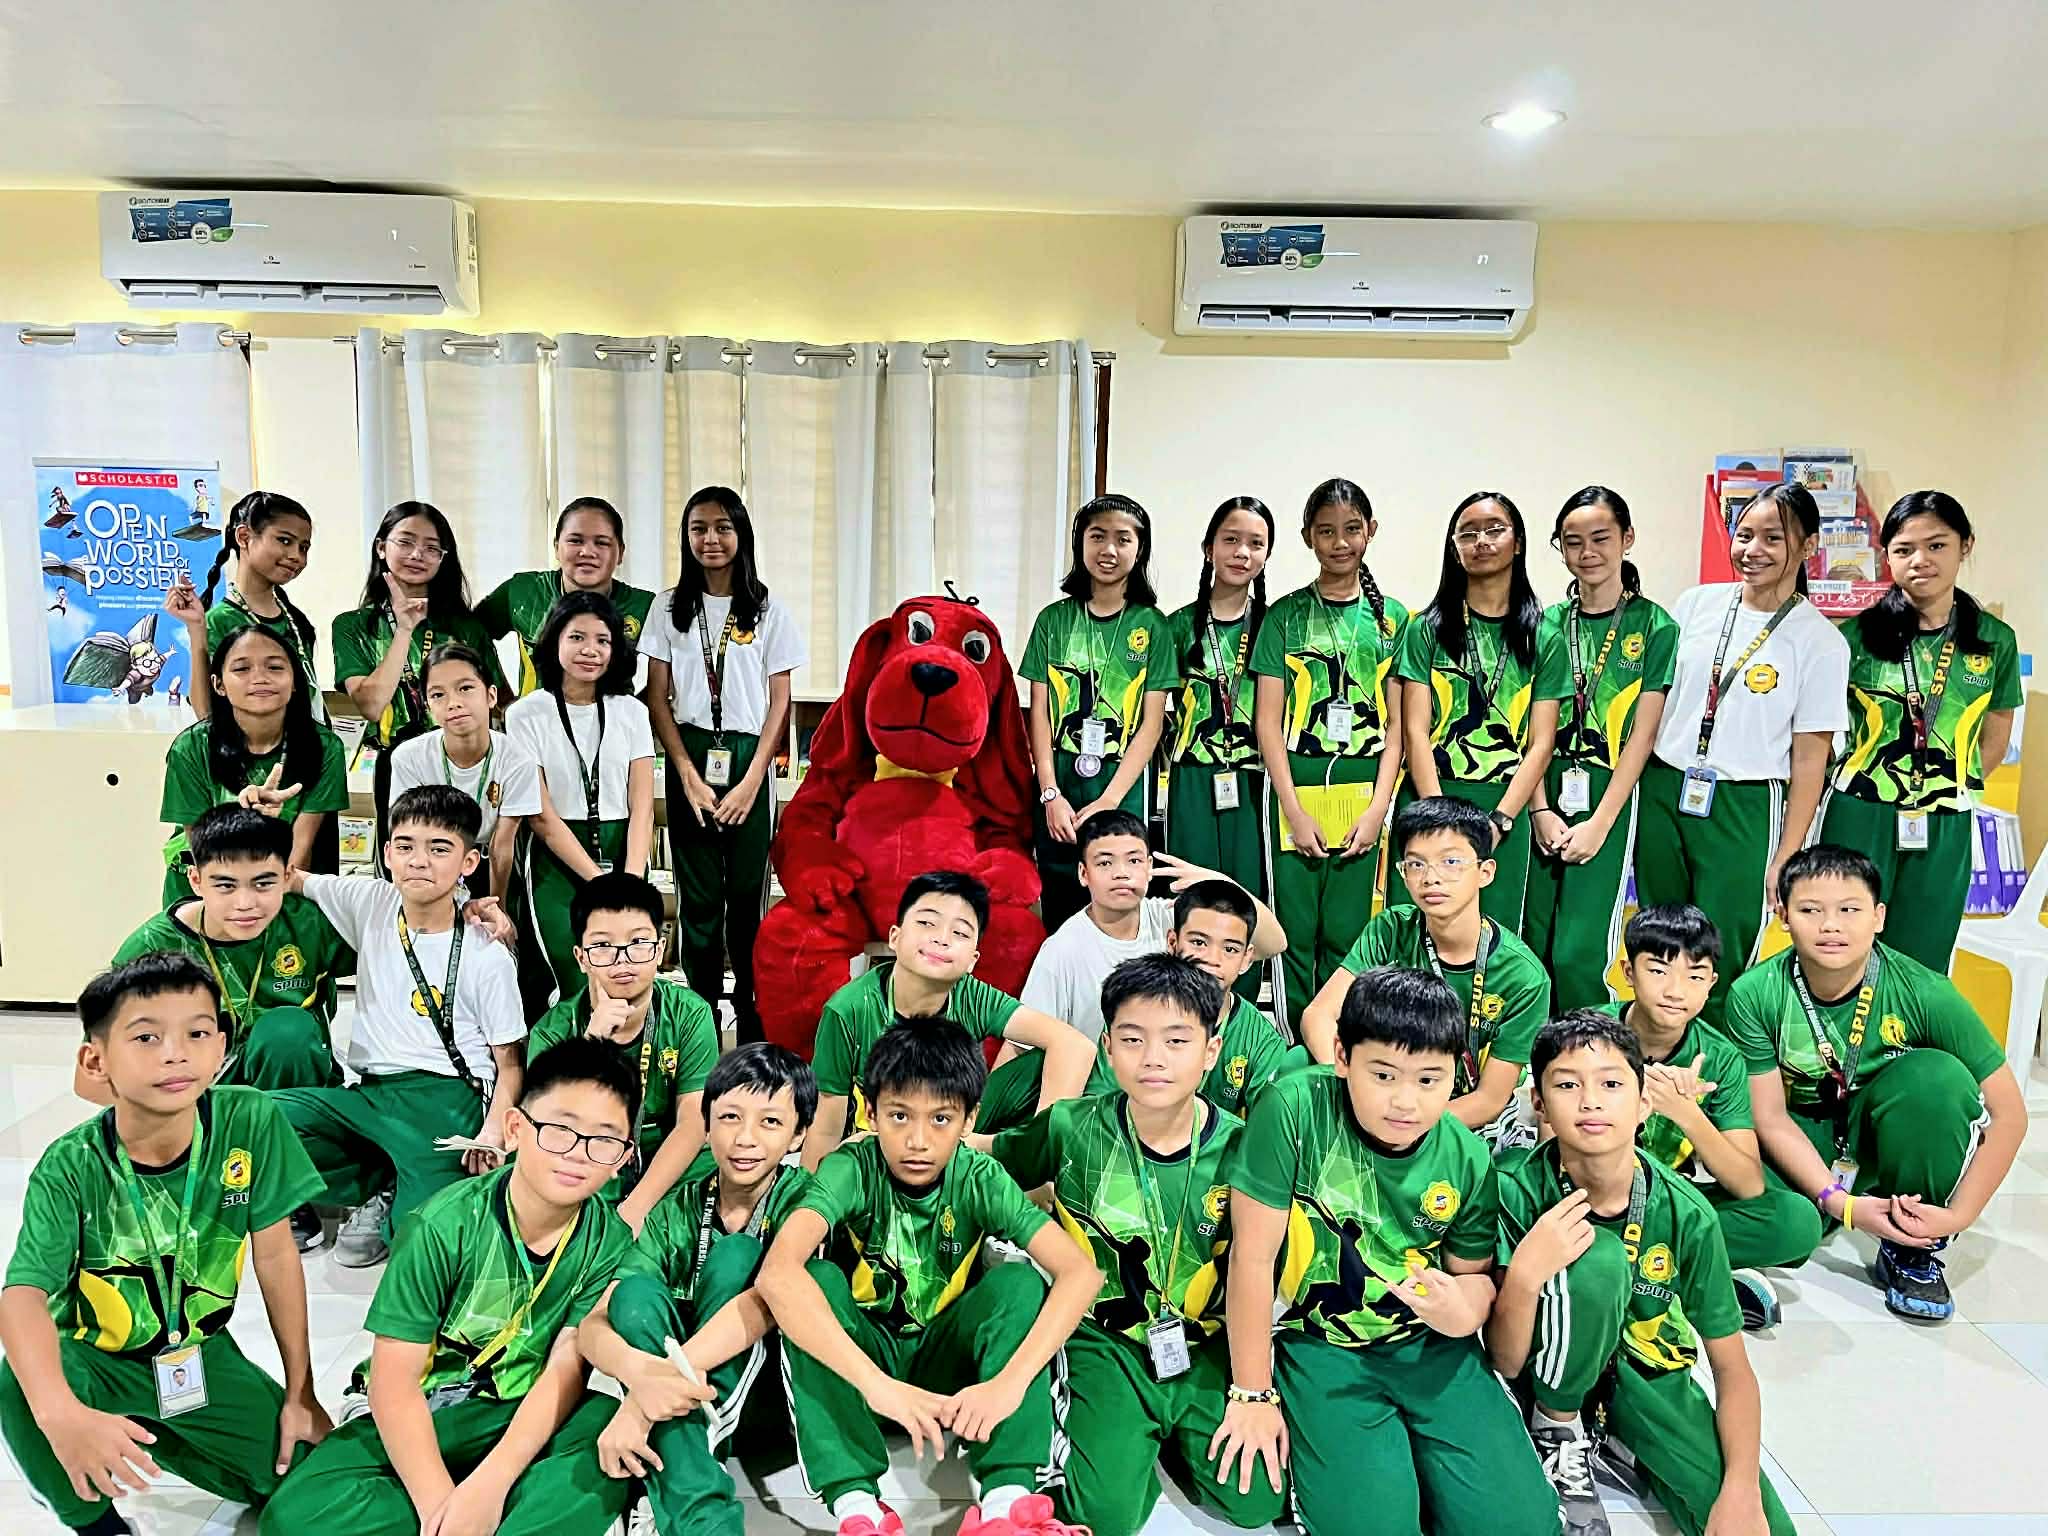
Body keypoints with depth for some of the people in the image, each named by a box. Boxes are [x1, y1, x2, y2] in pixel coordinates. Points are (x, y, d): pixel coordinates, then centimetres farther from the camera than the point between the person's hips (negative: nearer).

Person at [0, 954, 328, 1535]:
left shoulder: (251, 1122, -19)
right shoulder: (72, 1168, -22)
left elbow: (275, 1254, -11)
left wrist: (300, 1393, -6)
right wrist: (59, 1413, -52)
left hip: (202, 1352, 2)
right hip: (97, 1359, -2)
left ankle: (161, 1440, 19)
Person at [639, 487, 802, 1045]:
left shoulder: (769, 612, 3)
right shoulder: (671, 608, 7)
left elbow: (780, 702, 1)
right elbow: (657, 697, 5)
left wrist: (752, 780, -7)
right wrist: (688, 774, -5)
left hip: (748, 756, -1)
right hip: (690, 757, 1)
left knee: (747, 892, 1)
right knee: (698, 895, 3)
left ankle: (753, 1018, 12)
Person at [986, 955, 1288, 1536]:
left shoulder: (1237, 1146, -9)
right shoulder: (1072, 1128, -11)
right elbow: (984, 1159, 6)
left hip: (1207, 1347, 2)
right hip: (1105, 1341, -1)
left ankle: (1173, 1436, 18)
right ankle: (1135, 1436, 15)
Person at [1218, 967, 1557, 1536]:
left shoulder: (1468, 1160, -9)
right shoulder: (1293, 1110, -23)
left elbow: (1473, 1273, 7)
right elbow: (1253, 1255, -17)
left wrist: (1464, 1309, -20)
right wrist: (1252, 1394, -10)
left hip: (1429, 1345, 3)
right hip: (1319, 1344, -3)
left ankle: (1409, 1447, 20)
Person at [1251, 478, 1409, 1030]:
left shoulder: (1391, 617, 9)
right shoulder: (1287, 615, 4)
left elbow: (1395, 724, 7)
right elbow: (1269, 720, -1)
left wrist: (1378, 807, -4)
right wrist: (1293, 809, -9)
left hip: (1363, 793, 1)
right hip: (1296, 788, -1)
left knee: (1346, 936, 6)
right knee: (1296, 932, 2)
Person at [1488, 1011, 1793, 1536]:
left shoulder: (1685, 1214, -19)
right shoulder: (1518, 1192, -24)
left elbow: (1733, 1368, -8)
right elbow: (1505, 1362, -21)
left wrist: (1742, 1493, -21)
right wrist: (1524, 1275, -40)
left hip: (1642, 1370, 3)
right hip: (1556, 1371, -2)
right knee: (1598, 1257, -33)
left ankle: (1616, 1434, 7)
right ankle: (1558, 1427, -6)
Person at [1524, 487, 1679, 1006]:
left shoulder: (1654, 627, 0)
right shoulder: (1546, 624, 8)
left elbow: (1643, 734, -5)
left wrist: (1600, 822, -11)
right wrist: (1541, 810, -5)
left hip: (1609, 797, -3)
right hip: (1545, 794, 3)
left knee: (1580, 956, -8)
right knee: (1536, 948, 6)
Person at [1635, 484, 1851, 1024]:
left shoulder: (1820, 641, -4)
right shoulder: (1697, 604, 4)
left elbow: (1810, 760, -4)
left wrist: (1786, 858, -5)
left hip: (1743, 811, -3)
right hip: (1662, 792, 3)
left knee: (1720, 969, 1)